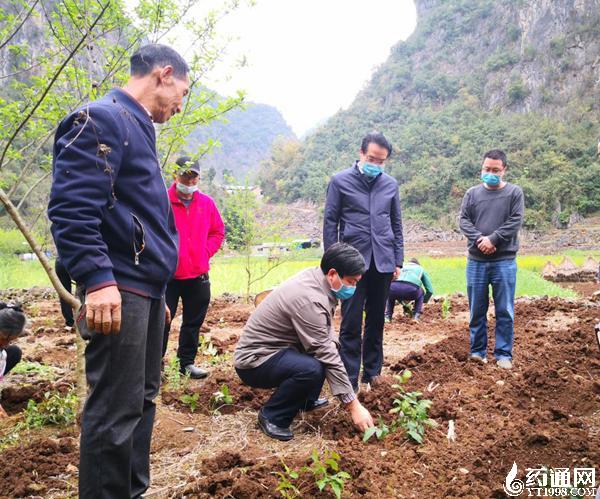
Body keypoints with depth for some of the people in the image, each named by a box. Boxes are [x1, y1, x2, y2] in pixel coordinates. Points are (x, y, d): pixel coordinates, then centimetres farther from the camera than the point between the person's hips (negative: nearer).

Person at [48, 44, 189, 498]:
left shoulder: (138, 128, 21)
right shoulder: (101, 120, -9)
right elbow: (70, 208, -20)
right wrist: (97, 279, -28)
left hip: (146, 291, 10)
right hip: (118, 291, -10)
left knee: (141, 400, 16)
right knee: (115, 410, -4)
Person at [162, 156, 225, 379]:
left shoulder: (207, 203, 7)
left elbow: (218, 232, 14)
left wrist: (205, 252, 2)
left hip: (198, 277, 4)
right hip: (167, 276, -4)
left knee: (193, 323, 13)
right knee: (161, 322, 1)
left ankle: (187, 362, 27)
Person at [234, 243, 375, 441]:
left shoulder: (314, 277, -2)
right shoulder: (309, 299, -29)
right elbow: (328, 357, -26)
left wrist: (331, 344, -8)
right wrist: (354, 405, -22)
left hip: (276, 349, 10)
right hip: (254, 360, -10)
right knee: (311, 368, -32)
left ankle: (307, 401, 21)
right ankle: (272, 417, -8)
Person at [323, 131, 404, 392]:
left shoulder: (390, 184, 9)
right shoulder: (340, 181, -1)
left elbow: (396, 224, 14)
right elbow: (330, 223, 0)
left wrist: (398, 260, 9)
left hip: (382, 262, 4)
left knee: (376, 321, 12)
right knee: (351, 324, -3)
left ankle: (373, 372, 24)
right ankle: (350, 380, 4)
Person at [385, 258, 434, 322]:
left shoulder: (402, 267, 42)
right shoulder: (421, 269, 36)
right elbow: (430, 290, 33)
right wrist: (424, 301, 50)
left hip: (394, 286, 2)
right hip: (411, 288, -2)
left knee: (390, 294, 39)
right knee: (420, 294, 34)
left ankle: (387, 317, 23)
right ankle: (415, 317, 19)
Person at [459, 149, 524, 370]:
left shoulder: (514, 192, 3)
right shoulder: (472, 193, 10)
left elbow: (515, 222, -6)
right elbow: (464, 220, 2)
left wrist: (493, 239, -15)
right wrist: (479, 239, -14)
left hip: (504, 261, -2)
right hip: (476, 261, 2)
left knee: (505, 311, 2)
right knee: (477, 310, 8)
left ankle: (503, 354, 12)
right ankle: (478, 351, 19)